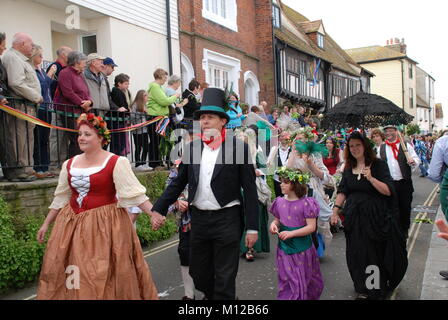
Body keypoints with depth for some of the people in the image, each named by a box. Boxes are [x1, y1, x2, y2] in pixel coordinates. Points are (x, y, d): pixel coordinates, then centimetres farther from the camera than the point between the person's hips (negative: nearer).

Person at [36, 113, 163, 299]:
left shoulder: (116, 163, -9)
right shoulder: (69, 164, 9)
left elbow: (134, 192, -17)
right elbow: (61, 198, 16)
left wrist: (153, 213, -29)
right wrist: (46, 224, 18)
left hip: (105, 224, -5)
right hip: (72, 224, 6)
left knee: (103, 275, -1)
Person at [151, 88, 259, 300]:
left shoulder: (238, 147, -7)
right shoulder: (192, 148, 5)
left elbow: (250, 190, -6)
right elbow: (178, 183, 11)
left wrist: (252, 227, -8)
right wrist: (157, 209, 4)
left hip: (226, 219, -5)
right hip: (199, 217, 5)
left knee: (224, 280, 3)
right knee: (199, 274, 17)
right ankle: (211, 296, 44)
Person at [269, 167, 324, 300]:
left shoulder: (305, 203, -14)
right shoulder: (279, 202, 1)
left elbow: (311, 227, -16)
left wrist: (291, 233, -24)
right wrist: (273, 224, -10)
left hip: (301, 248, -3)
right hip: (284, 248, 3)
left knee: (304, 280, 10)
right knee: (287, 280, 7)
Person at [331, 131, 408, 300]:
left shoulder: (378, 165, -7)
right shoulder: (348, 168, 8)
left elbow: (388, 191, -14)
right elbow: (342, 191, 11)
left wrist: (371, 178, -25)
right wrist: (335, 209, 3)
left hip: (374, 216, -4)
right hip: (353, 216, 5)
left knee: (374, 252, 1)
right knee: (356, 253, 9)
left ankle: (374, 290, 18)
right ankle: (362, 288, 26)